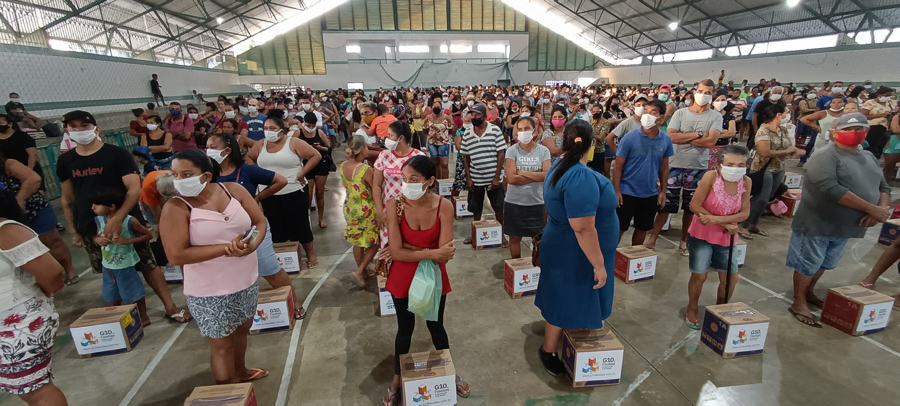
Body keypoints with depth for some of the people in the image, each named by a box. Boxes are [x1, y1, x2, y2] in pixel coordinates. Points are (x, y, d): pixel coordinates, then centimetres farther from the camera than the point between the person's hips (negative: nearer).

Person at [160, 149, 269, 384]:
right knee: (222, 345, 9)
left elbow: (260, 222, -2)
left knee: (242, 328, 25)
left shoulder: (233, 190, -5)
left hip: (247, 281, 5)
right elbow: (176, 256, -21)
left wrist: (251, 245, -23)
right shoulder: (176, 208, -15)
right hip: (210, 292, -5)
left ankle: (240, 372, 50)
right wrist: (227, 247, -26)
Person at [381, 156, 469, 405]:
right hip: (403, 277, 0)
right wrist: (432, 253, -29)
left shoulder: (444, 207, -20)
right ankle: (397, 380, 44)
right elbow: (396, 252, -22)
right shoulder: (395, 205, -19)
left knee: (436, 326, 20)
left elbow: (444, 254, -23)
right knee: (405, 329, 18)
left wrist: (409, 249, -24)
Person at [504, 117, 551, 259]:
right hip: (514, 202, 0)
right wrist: (537, 175, -13)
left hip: (537, 202, 1)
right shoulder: (512, 150, -6)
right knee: (515, 237, 13)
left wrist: (522, 172, -16)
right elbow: (511, 178, -16)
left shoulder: (543, 151, -1)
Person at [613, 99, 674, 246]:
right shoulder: (629, 138, -12)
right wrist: (616, 191, -13)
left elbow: (664, 167, 9)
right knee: (619, 228, 4)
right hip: (627, 193, -4)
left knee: (642, 229, 17)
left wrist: (663, 190, 6)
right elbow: (618, 167, -10)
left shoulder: (666, 140, -1)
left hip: (651, 194, 4)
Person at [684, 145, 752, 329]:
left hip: (726, 238, 4)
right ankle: (692, 311, 26)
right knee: (699, 276, 2)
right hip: (701, 234, -4)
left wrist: (716, 219, -23)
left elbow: (744, 213, -8)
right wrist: (725, 224, -17)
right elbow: (695, 206, -19)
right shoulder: (711, 176, -19)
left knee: (731, 277, 8)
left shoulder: (746, 182, -8)